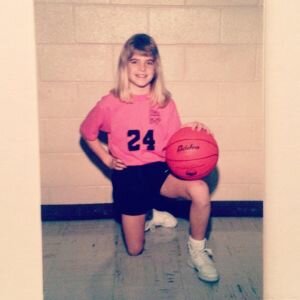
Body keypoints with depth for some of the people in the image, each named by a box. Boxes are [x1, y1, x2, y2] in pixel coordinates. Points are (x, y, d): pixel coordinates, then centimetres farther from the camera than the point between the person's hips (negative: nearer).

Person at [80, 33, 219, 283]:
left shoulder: (165, 102, -3)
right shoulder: (111, 103, -8)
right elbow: (87, 132, 8)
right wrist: (107, 159, 0)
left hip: (160, 170, 0)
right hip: (128, 177, 0)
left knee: (200, 190, -32)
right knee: (135, 249, 7)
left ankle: (197, 250, -7)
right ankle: (153, 216, 40)